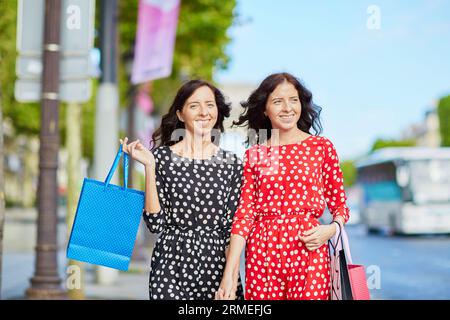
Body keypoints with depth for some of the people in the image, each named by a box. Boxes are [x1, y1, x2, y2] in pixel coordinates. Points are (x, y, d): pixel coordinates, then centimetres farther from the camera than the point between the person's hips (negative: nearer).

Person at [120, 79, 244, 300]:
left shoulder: (232, 163, 4)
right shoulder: (161, 157, -2)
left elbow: (232, 227, 3)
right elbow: (155, 223, -6)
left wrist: (231, 280, -6)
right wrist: (150, 166, -11)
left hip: (218, 264, 2)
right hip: (172, 266, -2)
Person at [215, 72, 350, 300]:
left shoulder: (322, 147, 3)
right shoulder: (254, 155, 6)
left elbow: (340, 205, 8)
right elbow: (244, 213, 0)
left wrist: (332, 229, -15)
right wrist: (229, 274, -8)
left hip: (308, 250, -1)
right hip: (262, 252, 1)